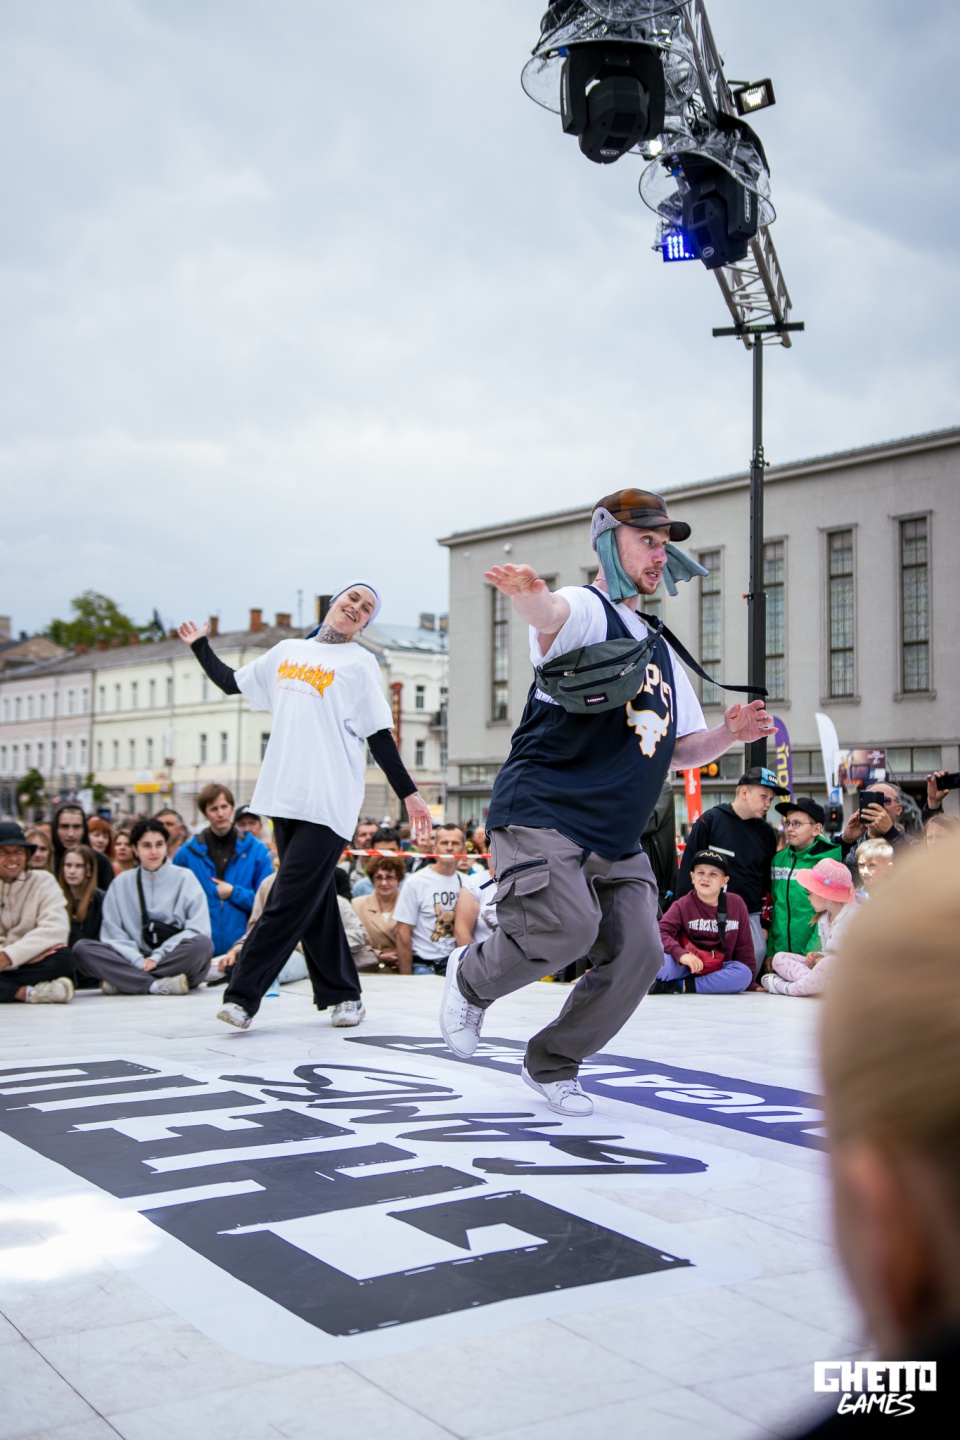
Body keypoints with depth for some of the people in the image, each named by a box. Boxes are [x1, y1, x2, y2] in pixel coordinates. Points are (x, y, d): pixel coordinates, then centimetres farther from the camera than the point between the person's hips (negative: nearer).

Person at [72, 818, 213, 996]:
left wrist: (157, 957, -13)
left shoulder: (185, 878, 7)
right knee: (82, 948, -20)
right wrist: (139, 962, -13)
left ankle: (123, 983, -26)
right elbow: (112, 935, 5)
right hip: (134, 960, 2)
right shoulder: (121, 883, 13)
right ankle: (156, 985, -32)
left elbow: (198, 929, -3)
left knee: (203, 943, -34)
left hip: (176, 960, -1)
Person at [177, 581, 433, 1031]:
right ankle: (342, 994, 19)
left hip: (328, 803, -5)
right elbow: (231, 683, 27)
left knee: (289, 901, -10)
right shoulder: (287, 651, 17)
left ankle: (243, 994, -8)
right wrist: (200, 645, 31)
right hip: (285, 796, 5)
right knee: (315, 901, 9)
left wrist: (408, 794, -4)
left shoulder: (360, 664, 2)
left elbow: (379, 736, 0)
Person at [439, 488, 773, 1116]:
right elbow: (553, 614, -30)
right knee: (568, 928, -25)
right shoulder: (586, 610, -3)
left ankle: (553, 1064, 16)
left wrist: (728, 734, 2)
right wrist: (530, 596, -56)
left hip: (617, 837, 7)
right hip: (541, 814, -7)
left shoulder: (661, 650, 22)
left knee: (639, 953, -6)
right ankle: (471, 978, 8)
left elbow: (678, 750, 24)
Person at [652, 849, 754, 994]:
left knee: (744, 974, -30)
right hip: (686, 967, -3)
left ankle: (682, 986, -26)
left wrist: (750, 980, 7)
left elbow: (744, 944, 5)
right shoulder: (683, 905, -7)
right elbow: (661, 931, -19)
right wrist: (681, 954, -35)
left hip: (717, 970, 4)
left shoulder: (736, 904, -2)